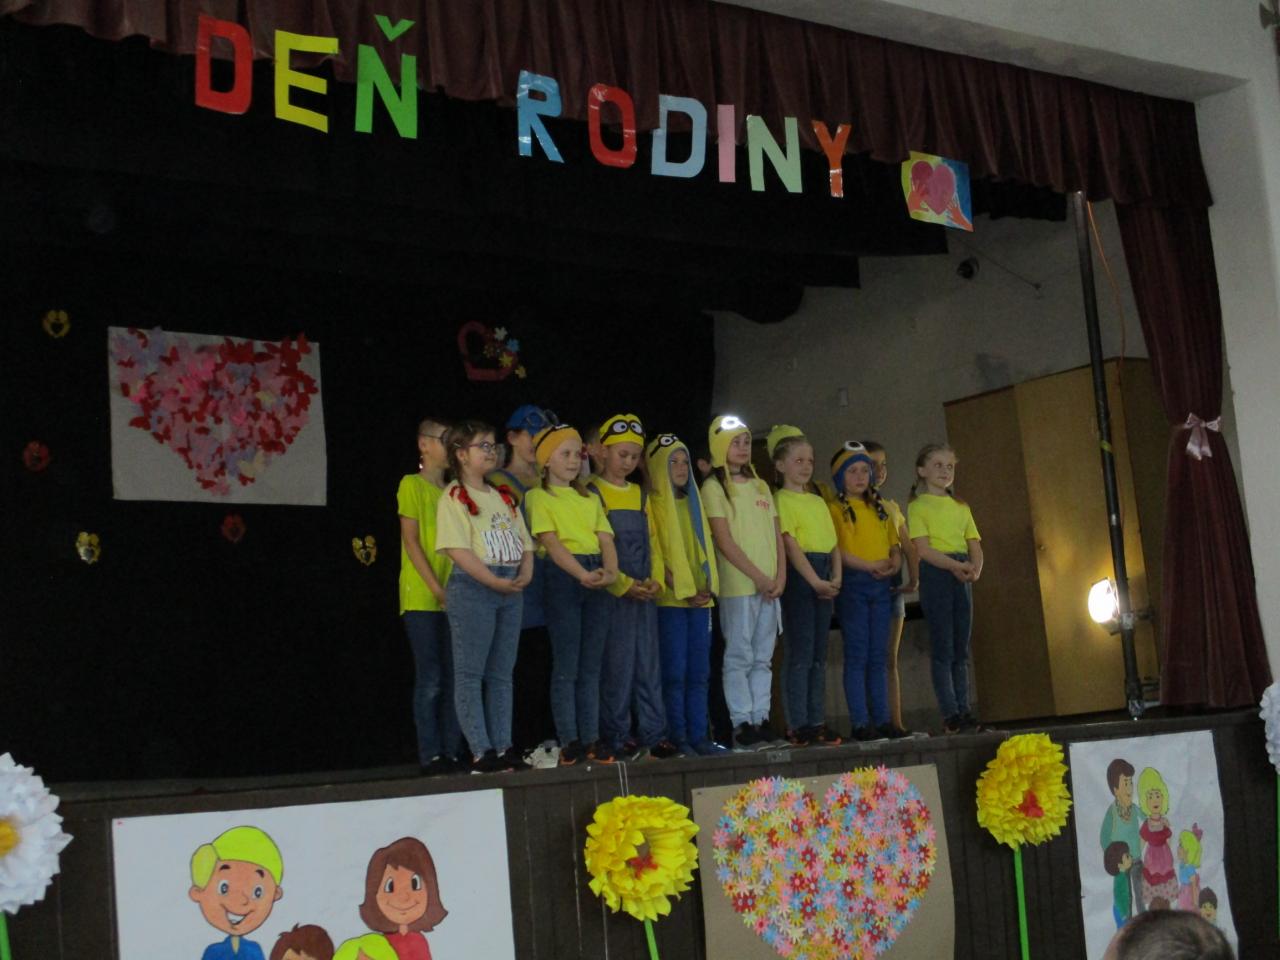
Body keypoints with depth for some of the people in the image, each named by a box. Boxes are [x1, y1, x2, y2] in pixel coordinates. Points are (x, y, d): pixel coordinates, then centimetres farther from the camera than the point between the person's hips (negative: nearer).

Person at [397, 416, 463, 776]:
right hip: (422, 597, -6)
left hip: (454, 596, 6)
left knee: (454, 679, 4)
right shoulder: (412, 484, -1)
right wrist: (436, 588, -14)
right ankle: (430, 756, -2)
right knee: (430, 679, -5)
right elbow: (411, 541, -8)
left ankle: (451, 752, 9)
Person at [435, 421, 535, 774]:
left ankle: (503, 748, 13)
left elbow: (525, 543, 18)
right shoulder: (454, 497, -4)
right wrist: (495, 582, -19)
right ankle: (481, 753, -3)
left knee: (502, 673, 9)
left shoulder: (504, 497, 18)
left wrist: (526, 573, -2)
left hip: (510, 589, 7)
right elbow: (458, 549, -14)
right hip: (472, 587, -7)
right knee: (470, 673, -4)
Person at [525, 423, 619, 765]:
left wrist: (611, 571, -12)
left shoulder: (590, 498, 19)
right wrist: (582, 574, -24)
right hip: (563, 577, -5)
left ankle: (591, 739, 10)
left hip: (597, 579, 5)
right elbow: (551, 542, -11)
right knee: (566, 666, -4)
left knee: (591, 666, 6)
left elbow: (606, 540, 9)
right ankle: (568, 742, 0)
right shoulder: (539, 496, 2)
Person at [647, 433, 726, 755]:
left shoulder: (693, 503, 18)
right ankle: (678, 738, -3)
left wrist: (708, 588, -1)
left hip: (701, 599, 6)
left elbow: (707, 548, 15)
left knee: (699, 671, 5)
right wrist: (684, 591, -12)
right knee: (675, 671, -6)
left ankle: (699, 736, 7)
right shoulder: (653, 504, -1)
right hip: (670, 599, -6)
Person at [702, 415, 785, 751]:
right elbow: (724, 541, -9)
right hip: (737, 585, -6)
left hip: (770, 586, 6)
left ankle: (761, 722, 11)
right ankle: (742, 726, -2)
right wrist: (758, 577, -12)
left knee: (763, 658, 7)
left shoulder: (760, 486, 17)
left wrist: (780, 576, 0)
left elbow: (777, 535, 14)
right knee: (739, 657, -5)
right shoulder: (714, 487, -2)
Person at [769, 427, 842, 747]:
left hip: (824, 579, 7)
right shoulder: (781, 500, -4)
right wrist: (815, 581, -17)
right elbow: (791, 545, -12)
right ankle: (797, 725, -5)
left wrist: (836, 577, -2)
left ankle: (817, 721, 12)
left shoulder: (819, 501, 19)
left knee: (818, 653, 8)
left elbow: (833, 543, 14)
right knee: (800, 652, -7)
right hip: (799, 576, -7)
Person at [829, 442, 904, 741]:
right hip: (853, 584, -6)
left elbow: (894, 544, 19)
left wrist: (895, 562, -3)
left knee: (878, 656, 7)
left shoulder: (880, 508, 18)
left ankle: (882, 719, 10)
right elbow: (834, 550, -12)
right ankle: (859, 722, -3)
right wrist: (870, 565, -16)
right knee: (857, 655, -5)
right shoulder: (834, 509, -2)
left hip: (881, 585, 6)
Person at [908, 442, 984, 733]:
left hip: (961, 577, 6)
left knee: (961, 649, 7)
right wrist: (954, 565, -23)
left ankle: (964, 710, 10)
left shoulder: (961, 506, 17)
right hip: (935, 574, -6)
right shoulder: (918, 506, 0)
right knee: (944, 649, -6)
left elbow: (975, 545, 12)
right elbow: (923, 548, -11)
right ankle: (950, 714, -5)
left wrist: (975, 567, -9)